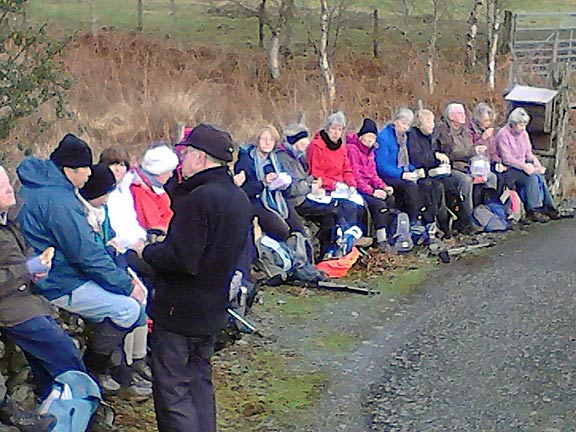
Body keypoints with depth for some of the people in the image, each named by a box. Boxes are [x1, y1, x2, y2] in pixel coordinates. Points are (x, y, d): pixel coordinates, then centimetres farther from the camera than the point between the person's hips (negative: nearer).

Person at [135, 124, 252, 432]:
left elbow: (180, 259, -27)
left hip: (179, 311, -9)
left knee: (172, 389, -1)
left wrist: (147, 251, -10)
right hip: (212, 310, 9)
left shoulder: (198, 199, -22)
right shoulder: (239, 198, 8)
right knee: (199, 381, 20)